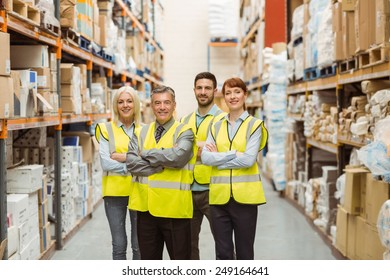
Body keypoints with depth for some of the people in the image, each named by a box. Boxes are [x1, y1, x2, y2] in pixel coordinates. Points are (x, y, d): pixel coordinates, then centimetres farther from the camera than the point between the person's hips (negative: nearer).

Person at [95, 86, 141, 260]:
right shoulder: (106, 130, 3)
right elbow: (105, 163, -8)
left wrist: (125, 157, -13)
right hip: (114, 192, -1)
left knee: (139, 244, 5)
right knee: (119, 245, 7)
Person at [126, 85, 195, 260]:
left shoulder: (184, 131, -2)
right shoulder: (141, 132, 10)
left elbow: (178, 156, -22)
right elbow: (131, 163, -4)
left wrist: (147, 154, -9)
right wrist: (162, 165, -14)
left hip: (174, 207, -4)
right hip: (145, 206, 4)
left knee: (180, 258, 7)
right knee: (149, 258, 16)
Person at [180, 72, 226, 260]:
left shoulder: (223, 119, -5)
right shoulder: (185, 121, 13)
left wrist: (192, 145, -21)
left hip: (211, 190, -5)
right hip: (189, 191, 5)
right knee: (188, 241, 14)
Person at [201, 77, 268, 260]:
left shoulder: (254, 125, 0)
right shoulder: (216, 126, 11)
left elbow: (249, 159, -13)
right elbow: (205, 157, -3)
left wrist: (218, 157, -6)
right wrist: (235, 153, -12)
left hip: (245, 196, -3)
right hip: (219, 196, 3)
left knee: (244, 252, 8)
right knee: (223, 252, 9)